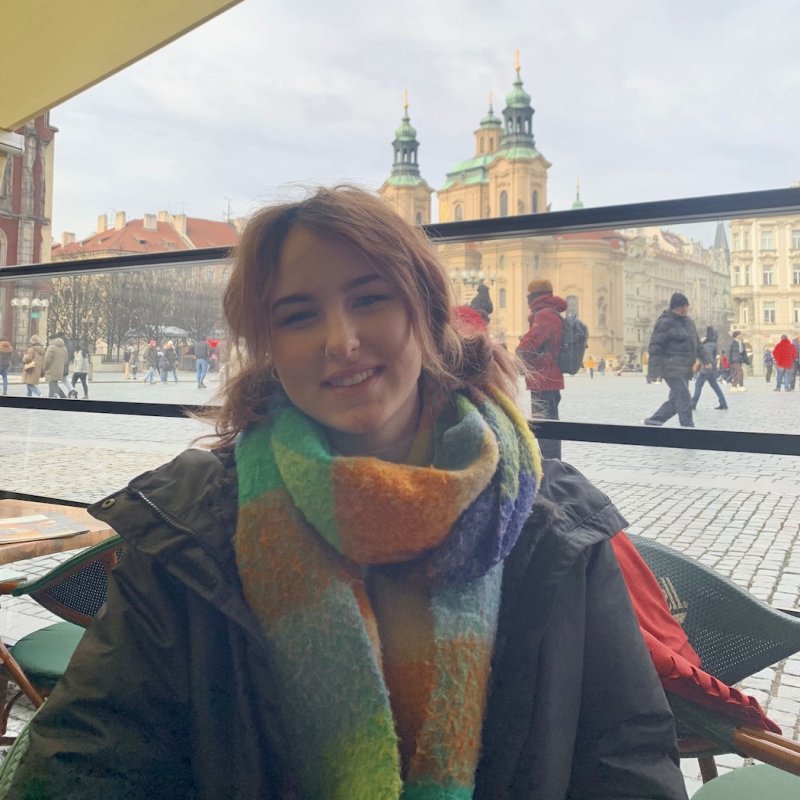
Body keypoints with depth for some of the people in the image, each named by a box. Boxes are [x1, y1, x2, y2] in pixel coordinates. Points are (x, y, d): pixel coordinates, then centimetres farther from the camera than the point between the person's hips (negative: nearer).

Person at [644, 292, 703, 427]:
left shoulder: (688, 321, 16)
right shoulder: (665, 323, -10)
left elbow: (697, 343, 25)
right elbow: (654, 347, -15)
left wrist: (705, 360, 21)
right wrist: (654, 371, -21)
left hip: (684, 369, 9)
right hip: (672, 368, -9)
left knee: (676, 400, 11)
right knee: (684, 399, -14)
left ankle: (653, 421, 19)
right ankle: (688, 426, -13)